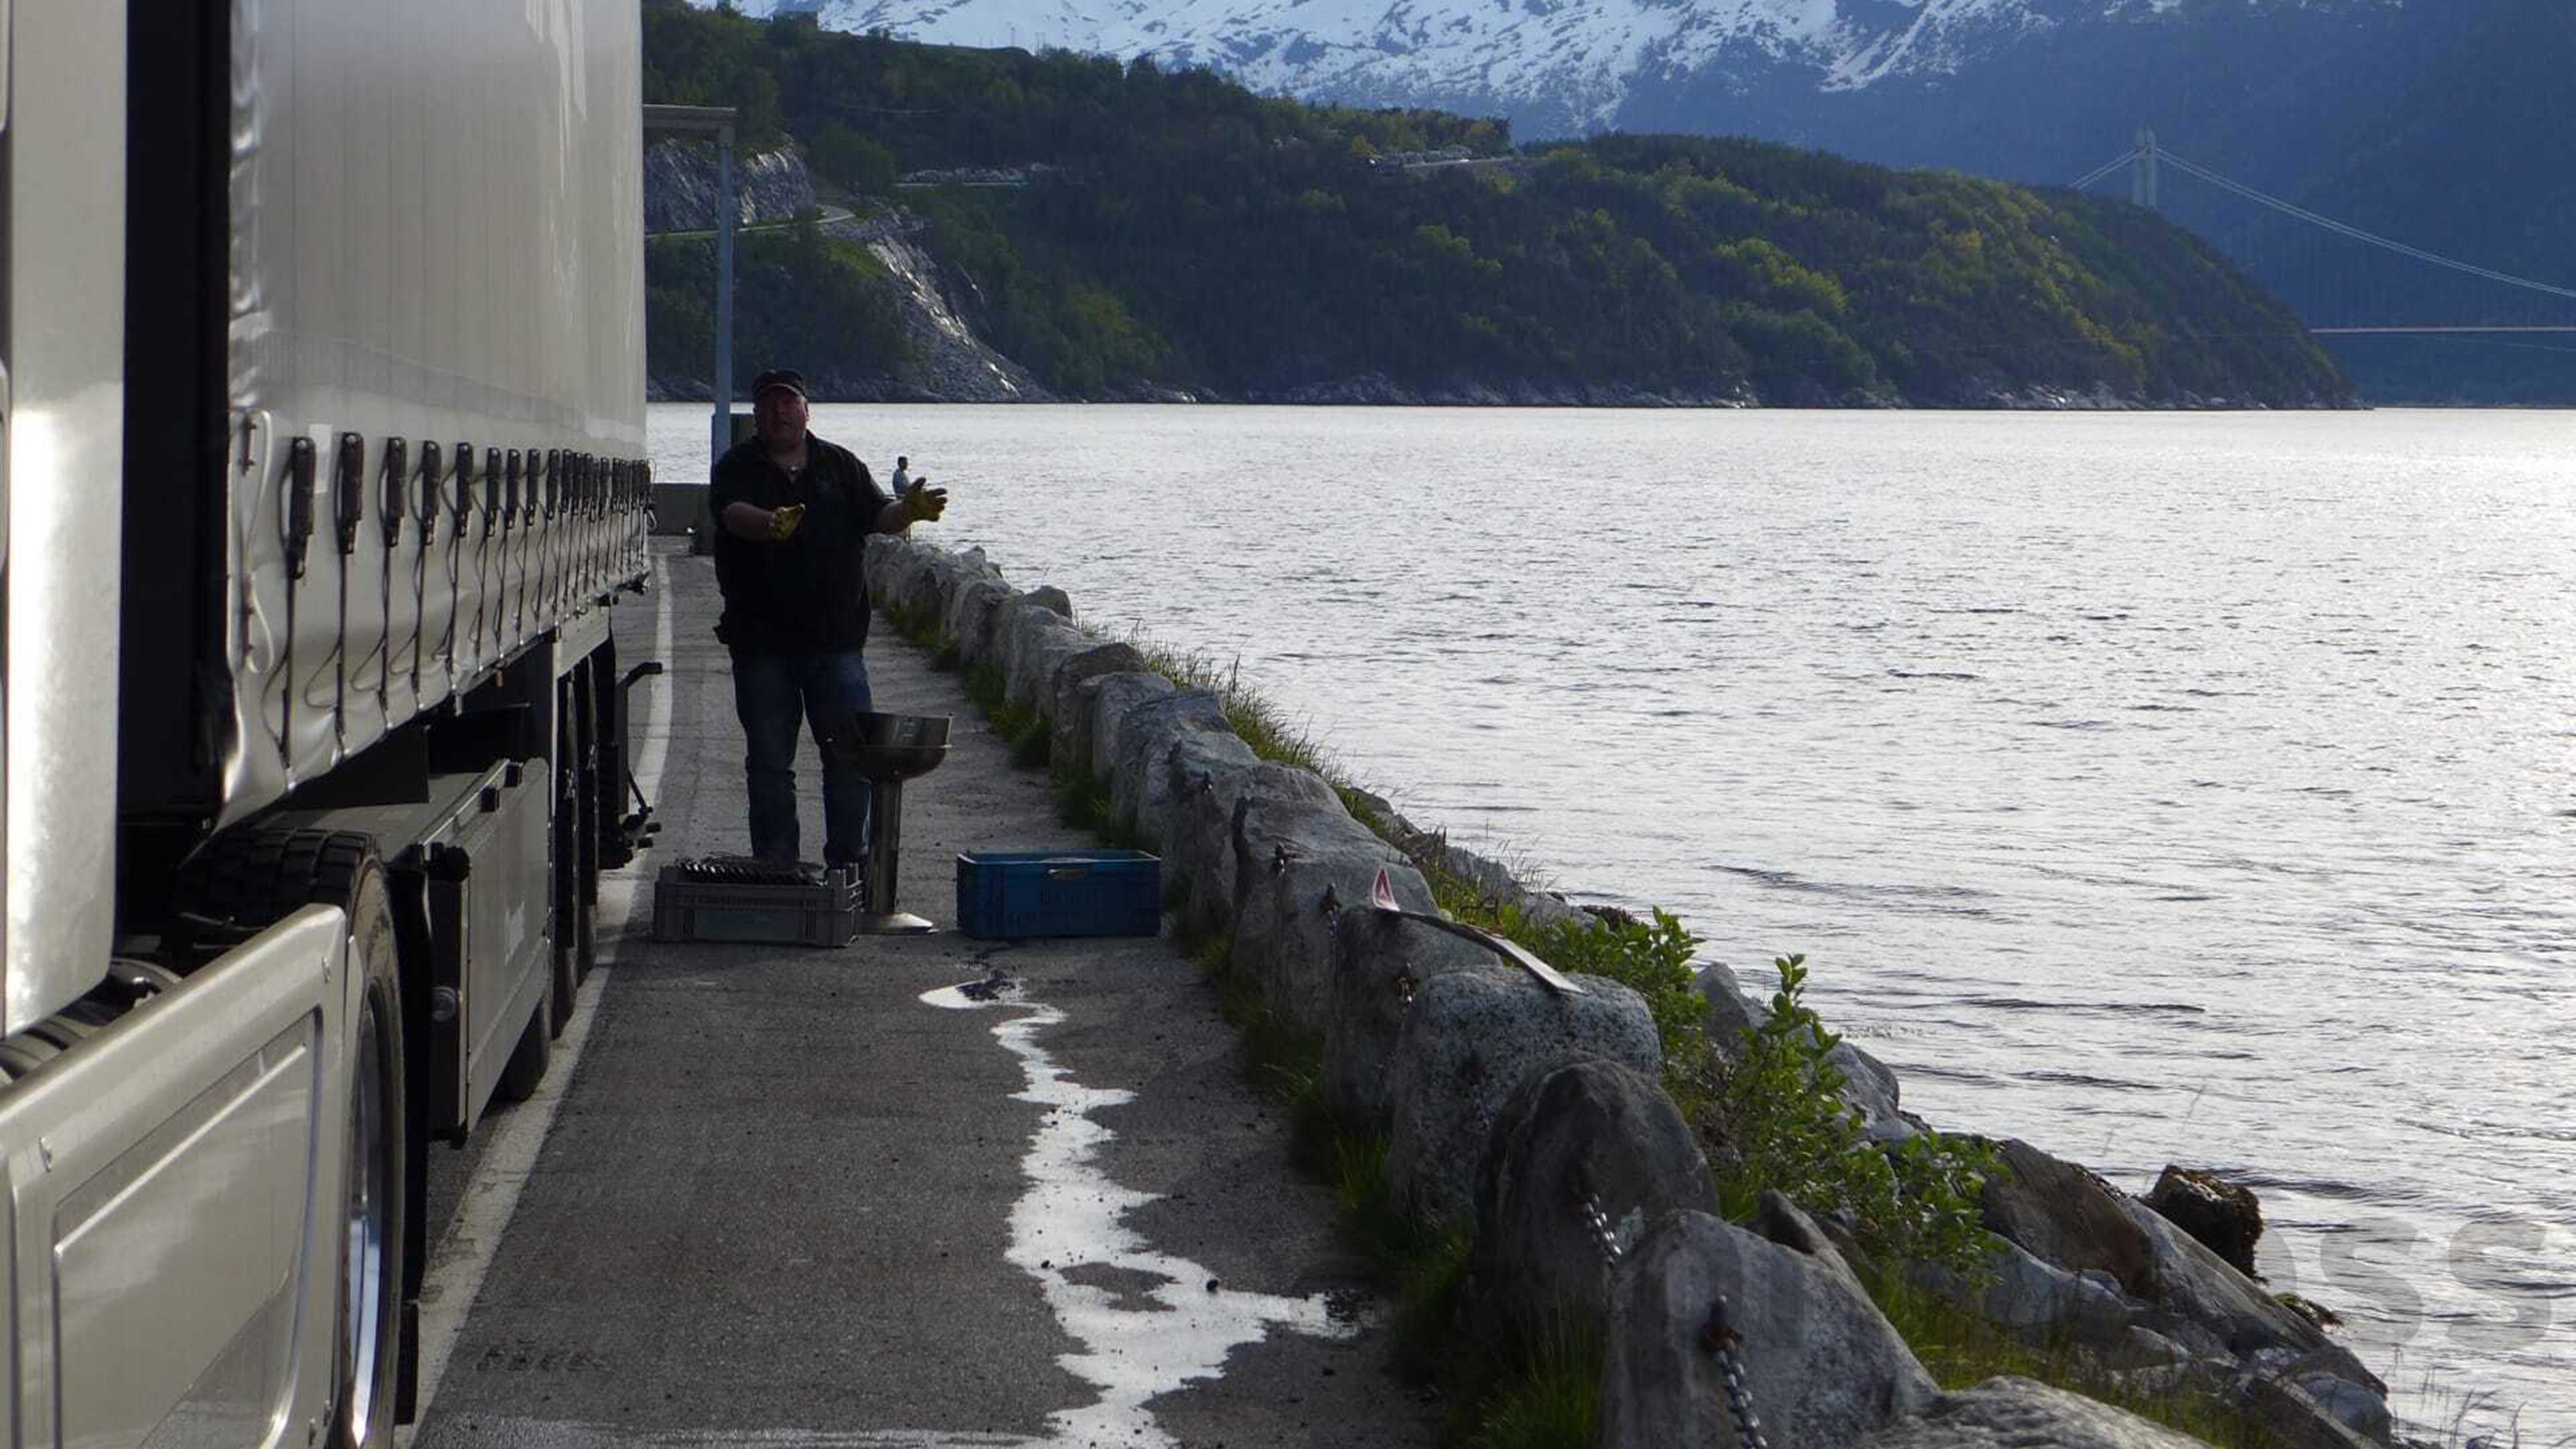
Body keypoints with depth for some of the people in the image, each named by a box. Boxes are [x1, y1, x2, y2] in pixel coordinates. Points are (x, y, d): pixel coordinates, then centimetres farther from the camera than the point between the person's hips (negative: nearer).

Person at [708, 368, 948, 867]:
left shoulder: (839, 465, 11)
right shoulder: (738, 467, 2)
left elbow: (877, 515, 2)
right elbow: (732, 512, -18)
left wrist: (909, 511, -22)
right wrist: (770, 523, -41)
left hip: (835, 640, 1)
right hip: (762, 641, -1)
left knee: (850, 755, 1)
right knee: (769, 762, 5)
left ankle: (849, 861, 11)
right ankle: (776, 864, 13)